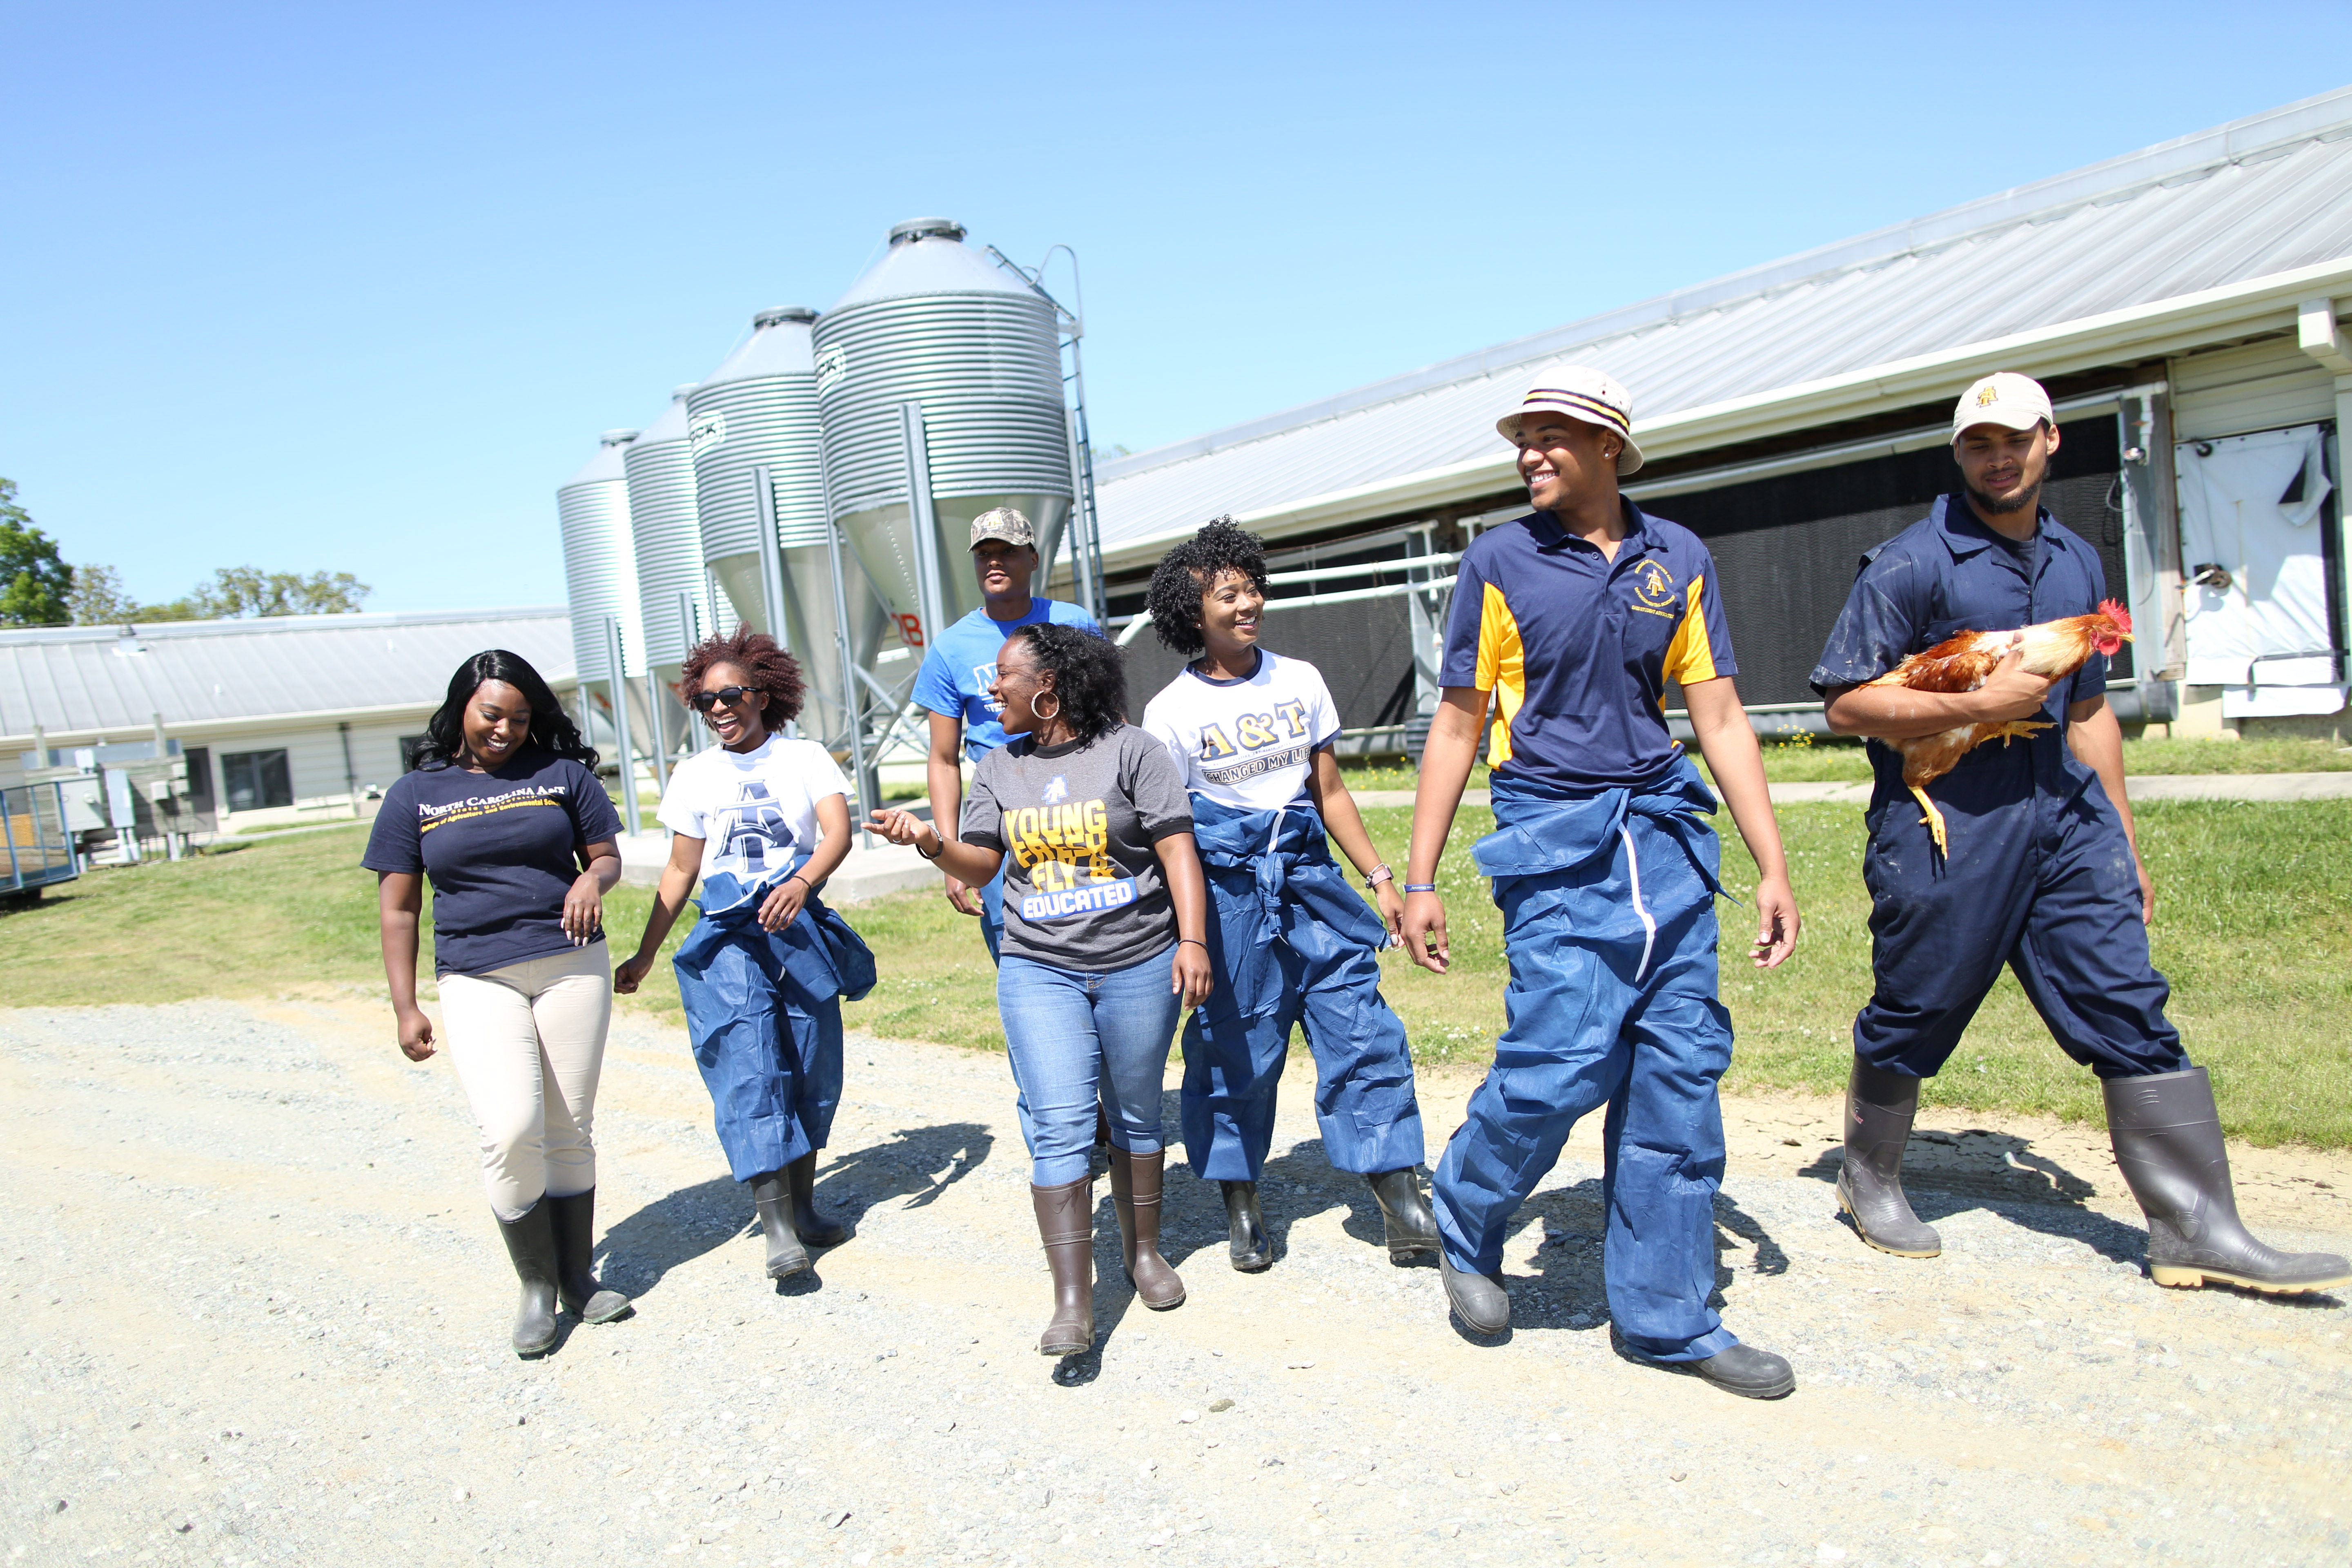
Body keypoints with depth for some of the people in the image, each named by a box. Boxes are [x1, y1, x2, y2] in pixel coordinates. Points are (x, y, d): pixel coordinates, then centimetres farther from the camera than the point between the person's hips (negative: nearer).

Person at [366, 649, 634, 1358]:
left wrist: (594, 877, -13)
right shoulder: (416, 794, 7)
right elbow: (398, 908, 7)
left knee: (570, 1134, 7)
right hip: (477, 980, -1)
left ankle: (579, 1277, 22)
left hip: (572, 967, 1)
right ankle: (536, 1285, 3)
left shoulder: (561, 773, 7)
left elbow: (607, 856, 11)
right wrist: (405, 1008, 2)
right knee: (511, 1131, -16)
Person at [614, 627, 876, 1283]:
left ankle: (802, 1204, 22)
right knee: (749, 1062, -17)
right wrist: (645, 955, 14)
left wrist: (802, 883, -33)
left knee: (813, 1069, 4)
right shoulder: (695, 775, 10)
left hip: (800, 926, 0)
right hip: (728, 933, 0)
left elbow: (838, 833, -13)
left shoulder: (806, 758, 3)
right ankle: (777, 1226, -21)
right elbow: (680, 870, 16)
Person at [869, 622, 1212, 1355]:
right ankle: (1072, 1301, -8)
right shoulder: (999, 769, 11)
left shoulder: (1131, 750, -3)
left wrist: (1193, 941, -15)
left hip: (1139, 965, -2)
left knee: (1135, 1116, 12)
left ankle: (1144, 1250, 32)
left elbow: (1177, 850, -6)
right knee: (1059, 1126, -9)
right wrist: (930, 841, -13)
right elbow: (981, 865, 7)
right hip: (1039, 971, 2)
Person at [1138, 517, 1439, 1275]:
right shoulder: (1172, 712, -3)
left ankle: (1401, 1201, 5)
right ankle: (1241, 1206, 22)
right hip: (1228, 892, -3)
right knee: (1235, 1047, 4)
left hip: (1309, 882, 3)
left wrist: (1379, 878, 7)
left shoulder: (1299, 681, 7)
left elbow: (1330, 791, 12)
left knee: (1364, 1033, -2)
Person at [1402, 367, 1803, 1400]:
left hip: (1664, 832, 4)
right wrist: (1419, 881, 0)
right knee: (1563, 1060, -12)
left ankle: (1666, 1316, 17)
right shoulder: (1499, 561, 1)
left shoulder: (1678, 559, 9)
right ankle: (1465, 1216, 18)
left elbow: (1720, 717, 10)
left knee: (1681, 1068, 3)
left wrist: (1772, 867, 6)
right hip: (1554, 837, -3)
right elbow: (1456, 726, 2)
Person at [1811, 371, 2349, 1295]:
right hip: (1944, 826, -5)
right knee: (1913, 1017, 4)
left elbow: (2088, 712, 23)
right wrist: (1986, 702, -16)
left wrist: (2125, 845, 21)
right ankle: (1871, 1184, 26)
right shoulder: (1911, 564, -4)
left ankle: (2198, 1233, 4)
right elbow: (1846, 703, -10)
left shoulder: (2077, 564, 16)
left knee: (2132, 1010, -1)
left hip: (2064, 816, 6)